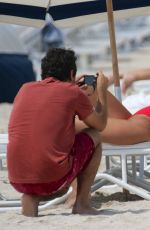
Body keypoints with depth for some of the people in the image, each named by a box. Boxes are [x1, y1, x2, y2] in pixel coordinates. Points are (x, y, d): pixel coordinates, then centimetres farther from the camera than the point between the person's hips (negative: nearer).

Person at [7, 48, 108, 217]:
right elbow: (100, 125, 16)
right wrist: (102, 90, 31)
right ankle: (82, 203, 16)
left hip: (17, 182, 4)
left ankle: (29, 200, 10)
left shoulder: (25, 89, 14)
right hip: (53, 180, -4)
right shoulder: (73, 92, 2)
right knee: (94, 136, 20)